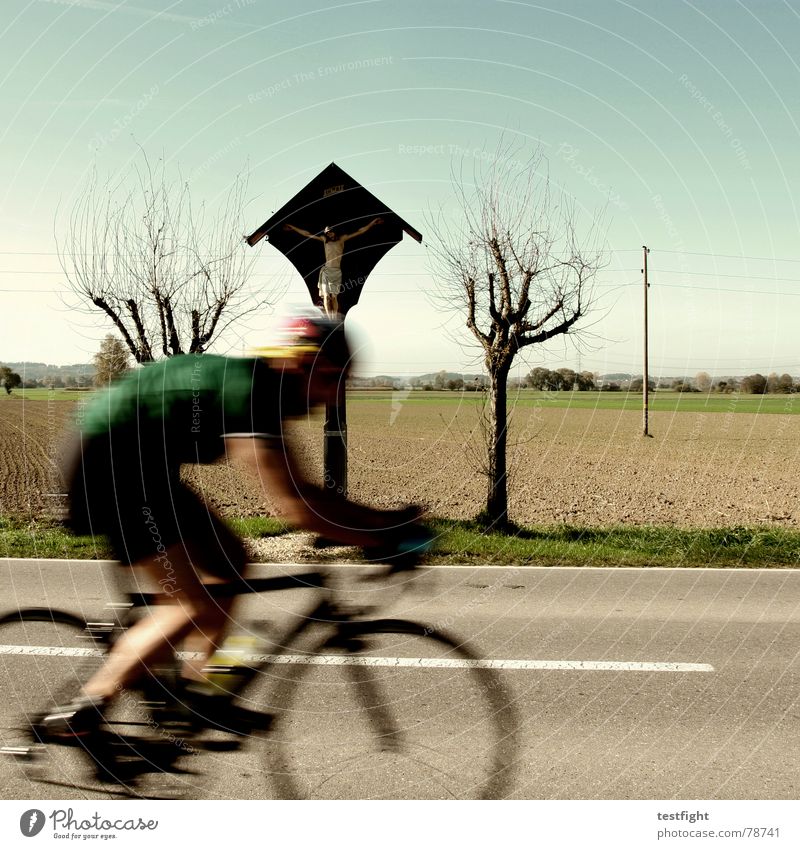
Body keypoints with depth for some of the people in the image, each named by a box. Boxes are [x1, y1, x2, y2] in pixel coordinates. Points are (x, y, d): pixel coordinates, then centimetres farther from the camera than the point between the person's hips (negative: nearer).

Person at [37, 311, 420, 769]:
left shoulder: (264, 391, 6)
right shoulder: (247, 391, -24)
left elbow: (300, 490, 10)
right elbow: (295, 505, -32)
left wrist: (385, 519, 5)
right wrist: (383, 537, -27)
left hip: (140, 466, 10)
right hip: (106, 464, -10)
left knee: (229, 557, 11)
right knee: (198, 606, -12)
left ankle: (199, 687, 18)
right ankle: (80, 712, -3)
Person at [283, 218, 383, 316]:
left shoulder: (342, 238, 8)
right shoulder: (324, 239, 12)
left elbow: (359, 232, 6)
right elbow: (307, 234, 17)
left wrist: (373, 223, 2)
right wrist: (292, 228, 19)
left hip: (336, 271, -1)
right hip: (326, 271, 1)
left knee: (334, 297, -3)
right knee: (326, 295, -10)